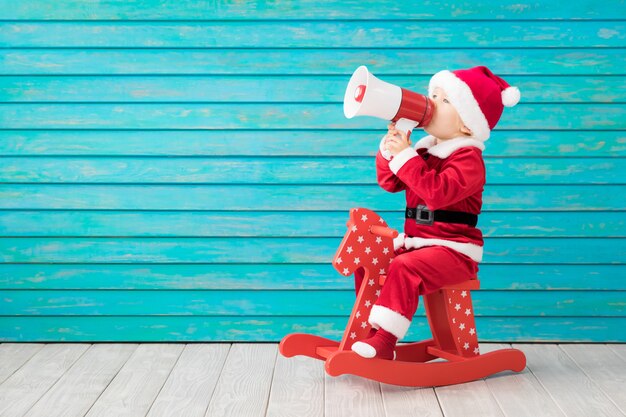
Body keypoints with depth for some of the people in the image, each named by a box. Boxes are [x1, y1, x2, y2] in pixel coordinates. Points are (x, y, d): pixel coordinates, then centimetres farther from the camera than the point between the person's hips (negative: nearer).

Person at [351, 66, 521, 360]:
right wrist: (389, 149, -4)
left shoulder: (468, 158, -14)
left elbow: (438, 192, -30)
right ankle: (369, 330, 15)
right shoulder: (424, 149, 12)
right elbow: (390, 183, 12)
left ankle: (384, 341, -27)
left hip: (453, 248, -9)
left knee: (404, 268, -30)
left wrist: (405, 156, -27)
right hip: (415, 241, 9)